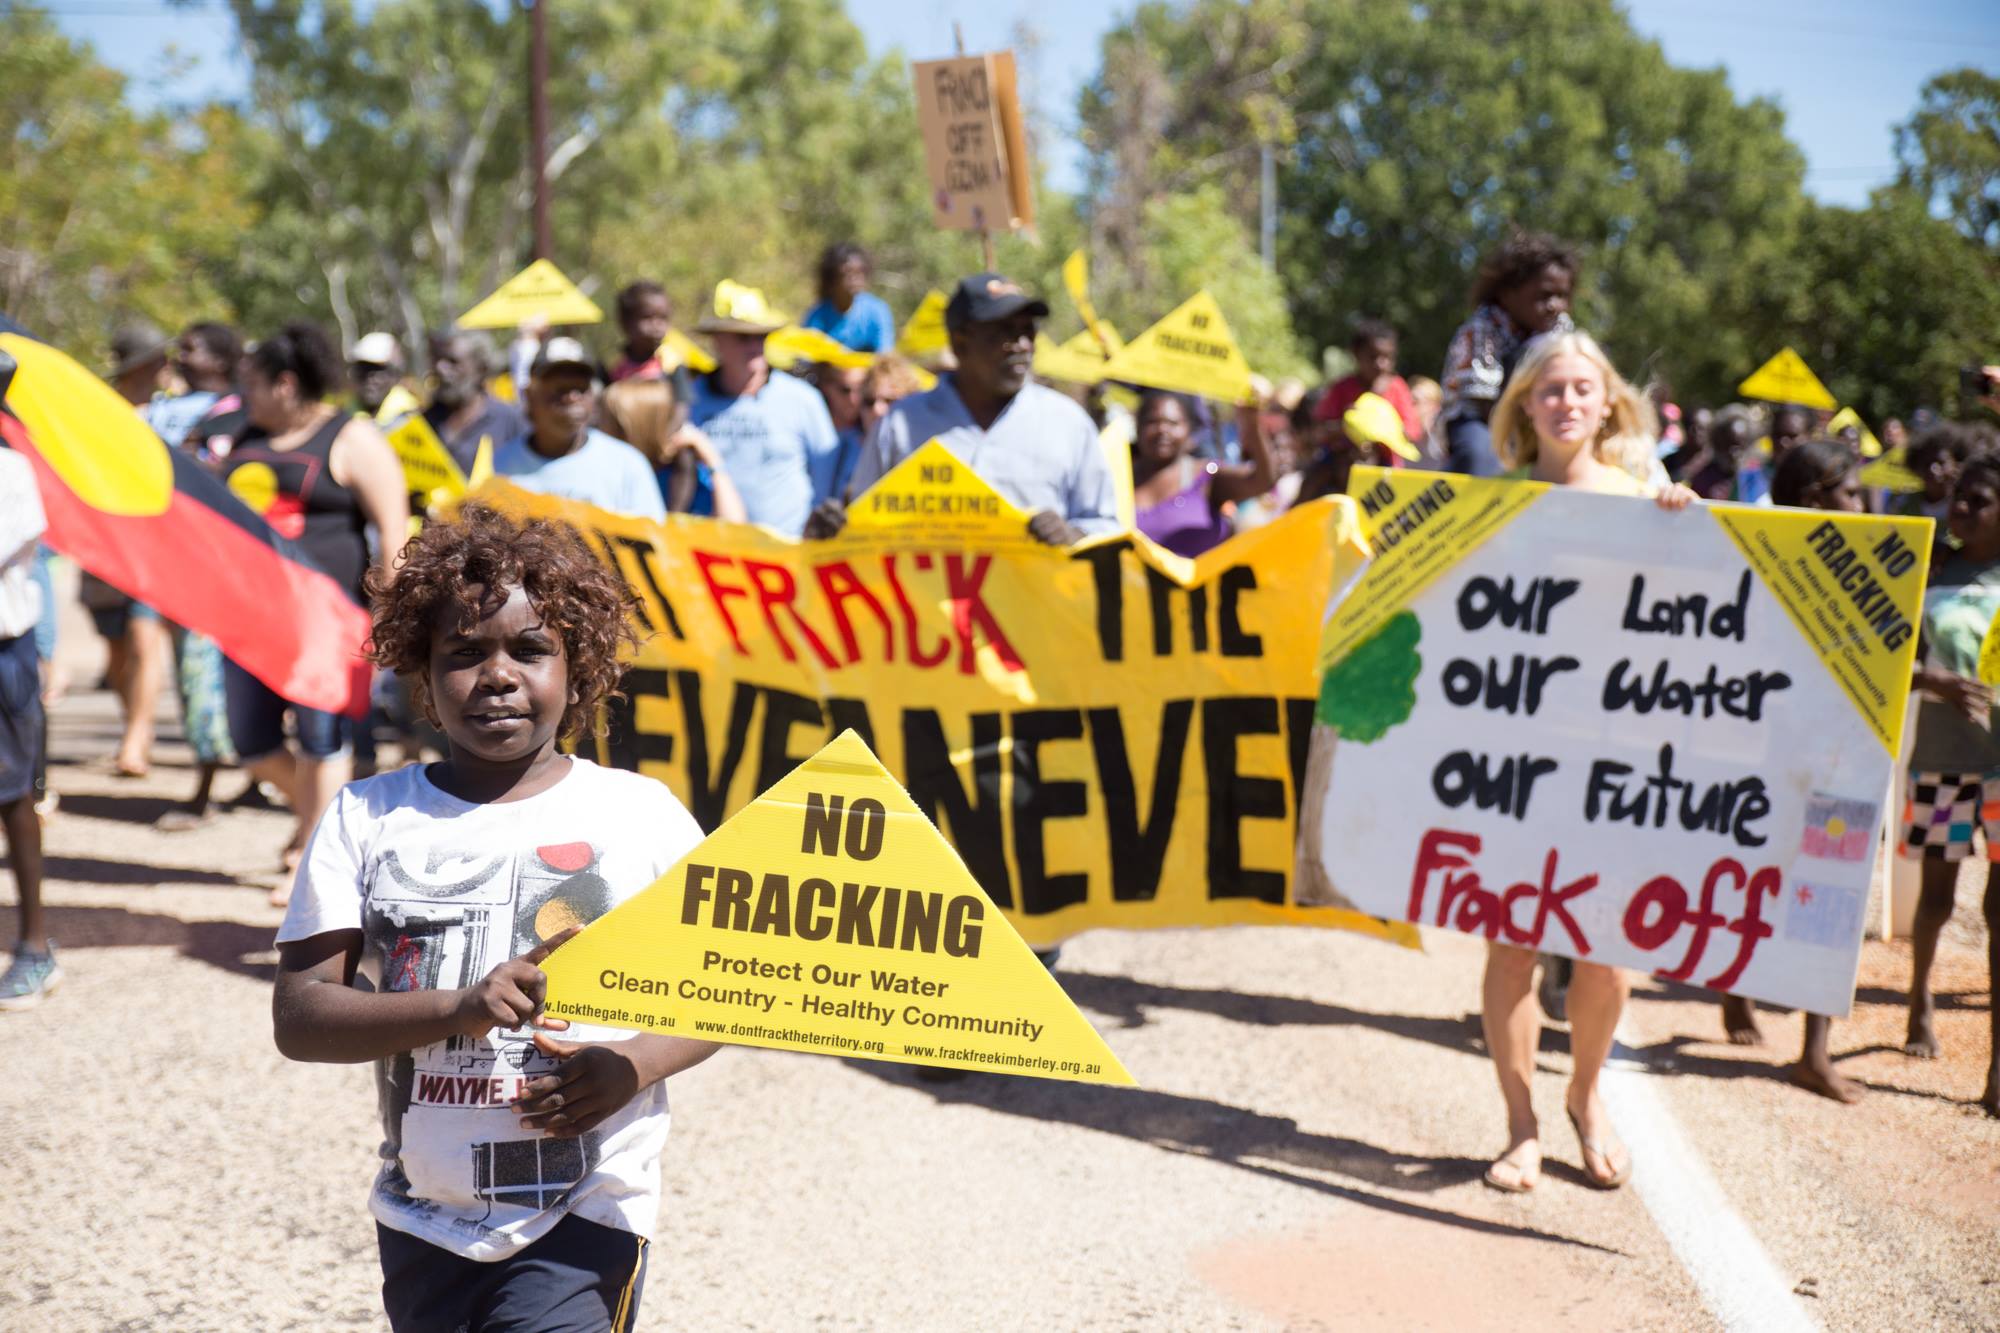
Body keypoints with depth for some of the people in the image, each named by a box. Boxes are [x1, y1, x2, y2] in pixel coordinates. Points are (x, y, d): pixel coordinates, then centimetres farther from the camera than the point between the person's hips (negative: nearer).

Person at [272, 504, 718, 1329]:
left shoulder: (640, 815, -2)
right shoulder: (367, 820, 0)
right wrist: (458, 1011, -22)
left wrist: (634, 1065, -15)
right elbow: (297, 1016, -6)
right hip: (421, 1222, 3)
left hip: (583, 1220, -3)